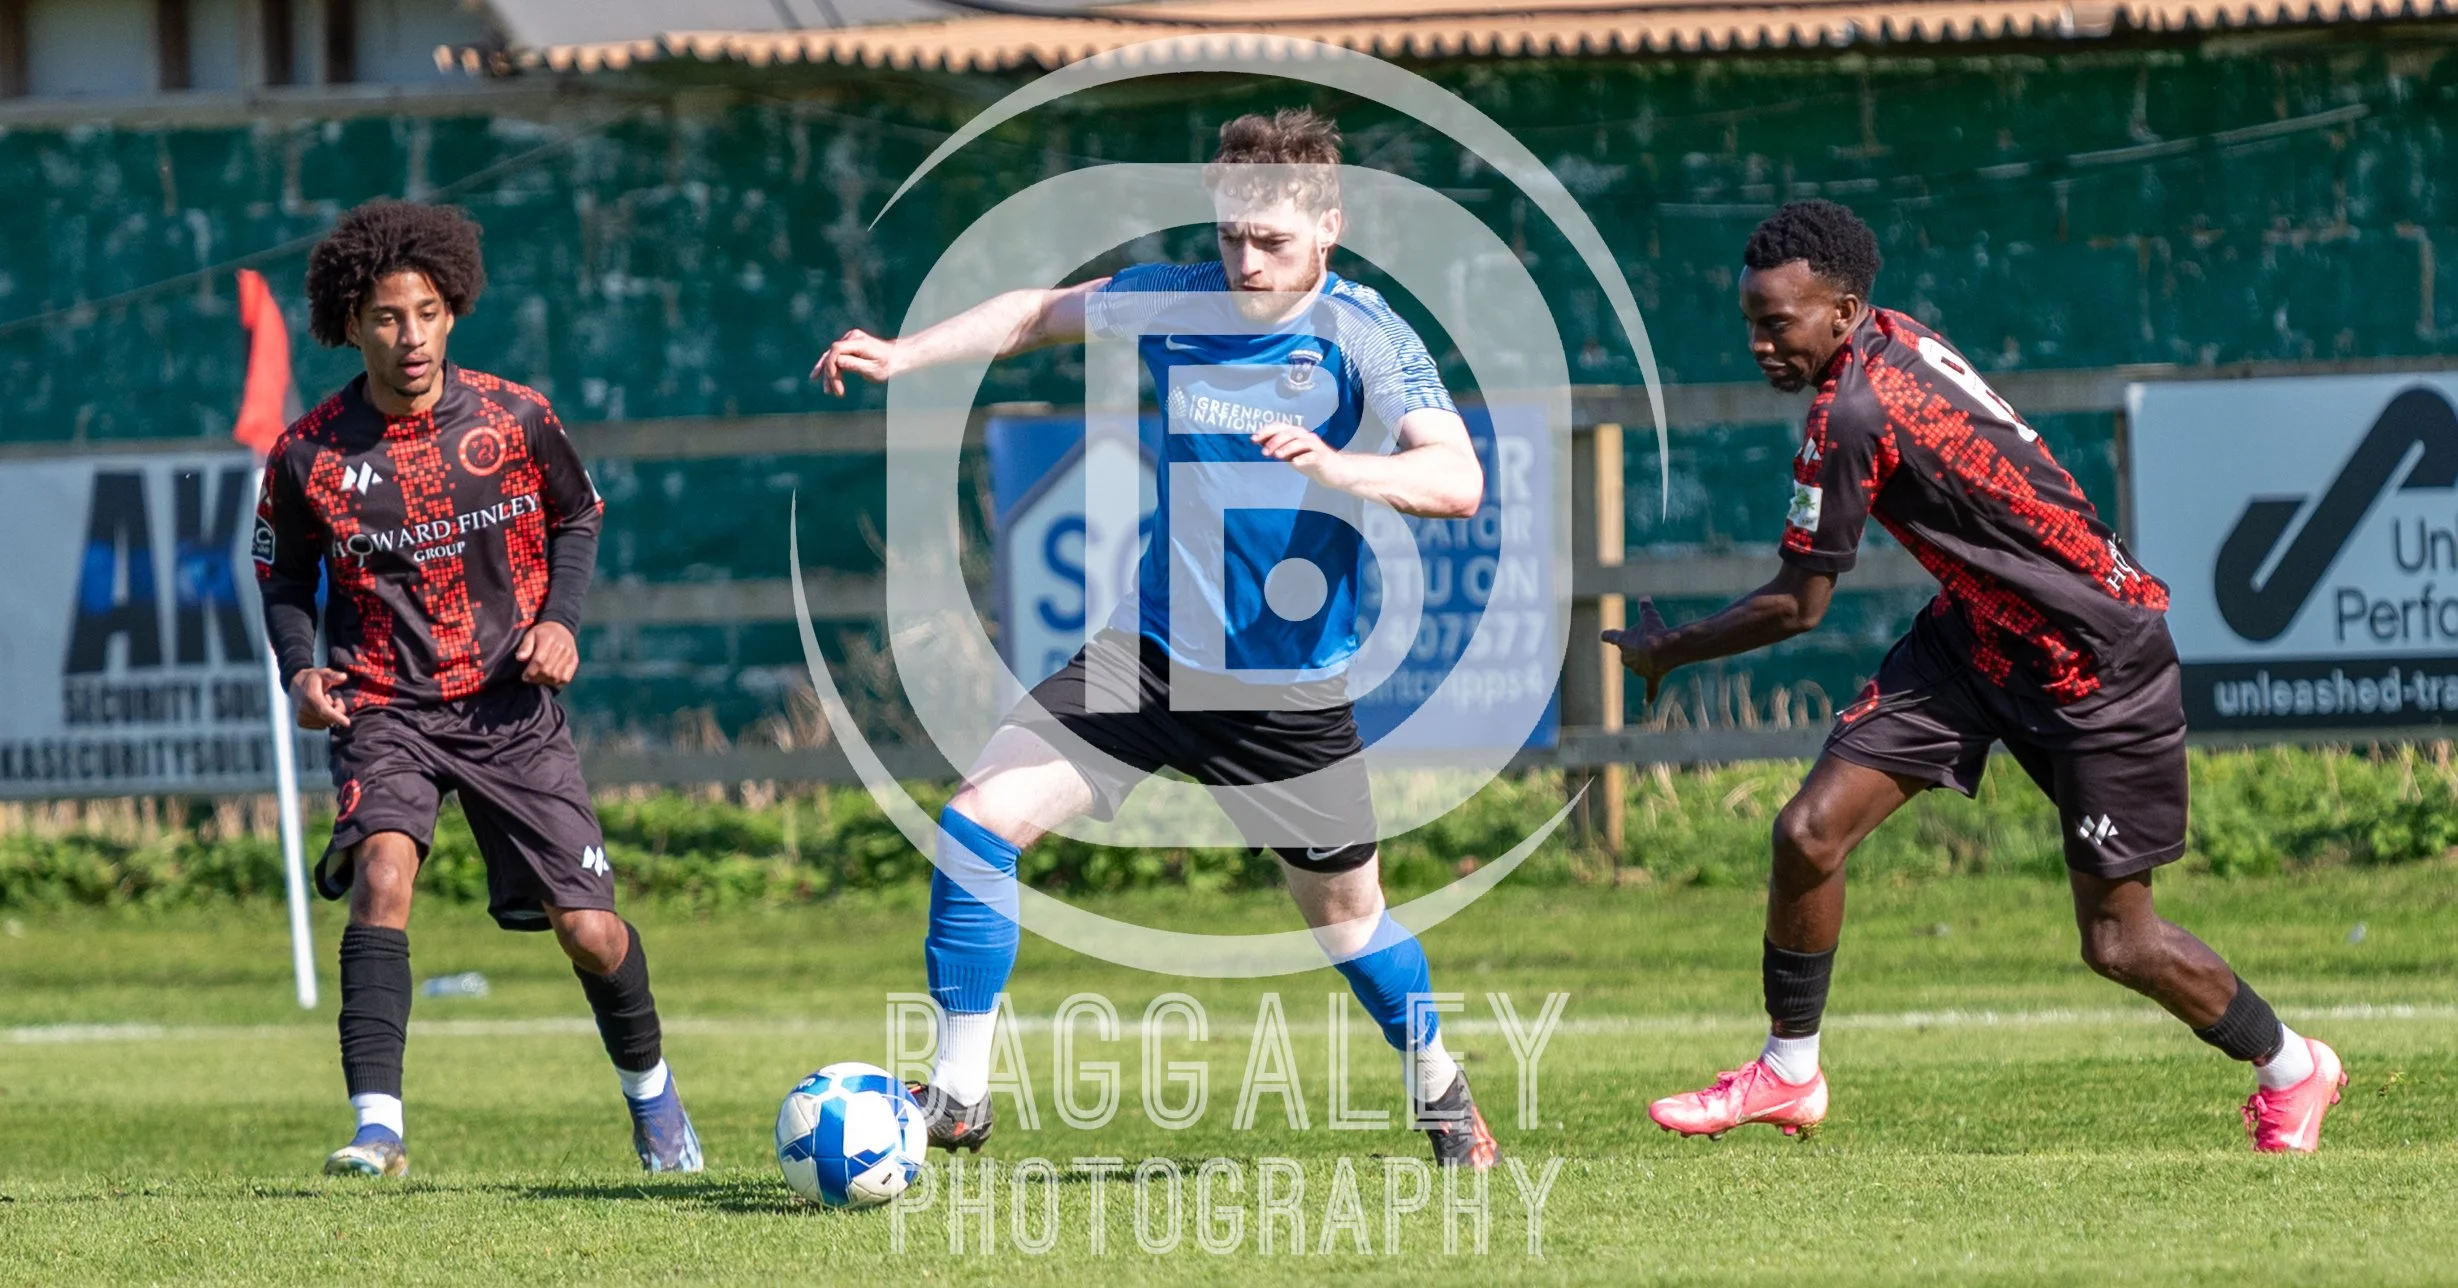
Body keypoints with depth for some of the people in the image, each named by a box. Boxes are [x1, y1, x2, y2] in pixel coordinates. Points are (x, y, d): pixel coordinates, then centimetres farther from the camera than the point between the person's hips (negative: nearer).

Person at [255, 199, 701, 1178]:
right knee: (384, 868, -29)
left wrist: (560, 618, -4)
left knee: (587, 929, 0)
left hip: (508, 703, 1)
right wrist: (300, 670, -7)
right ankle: (377, 1128, -31)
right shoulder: (309, 455, -6)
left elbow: (576, 517, 13)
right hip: (386, 707, -1)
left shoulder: (513, 421, -5)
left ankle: (648, 1088, 32)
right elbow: (284, 576, 10)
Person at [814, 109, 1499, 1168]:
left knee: (1344, 909, 11)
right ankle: (957, 1095, -6)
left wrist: (1332, 466, -43)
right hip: (1152, 648, 3)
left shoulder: (1360, 334, -14)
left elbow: (1456, 482, -26)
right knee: (981, 818, -14)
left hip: (1290, 685, -3)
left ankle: (1438, 1087, 40)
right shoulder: (1174, 299, -2)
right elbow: (1041, 314, 16)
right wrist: (902, 354, 5)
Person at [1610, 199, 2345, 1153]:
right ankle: (1788, 1073, 13)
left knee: (2118, 944, 1)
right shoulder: (1895, 340, -3)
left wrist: (1667, 651, -4)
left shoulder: (1854, 415, -28)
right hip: (1979, 629, 9)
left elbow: (1798, 608, -18)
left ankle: (2289, 1068, 25)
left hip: (2093, 662, -9)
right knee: (1810, 831, -3)